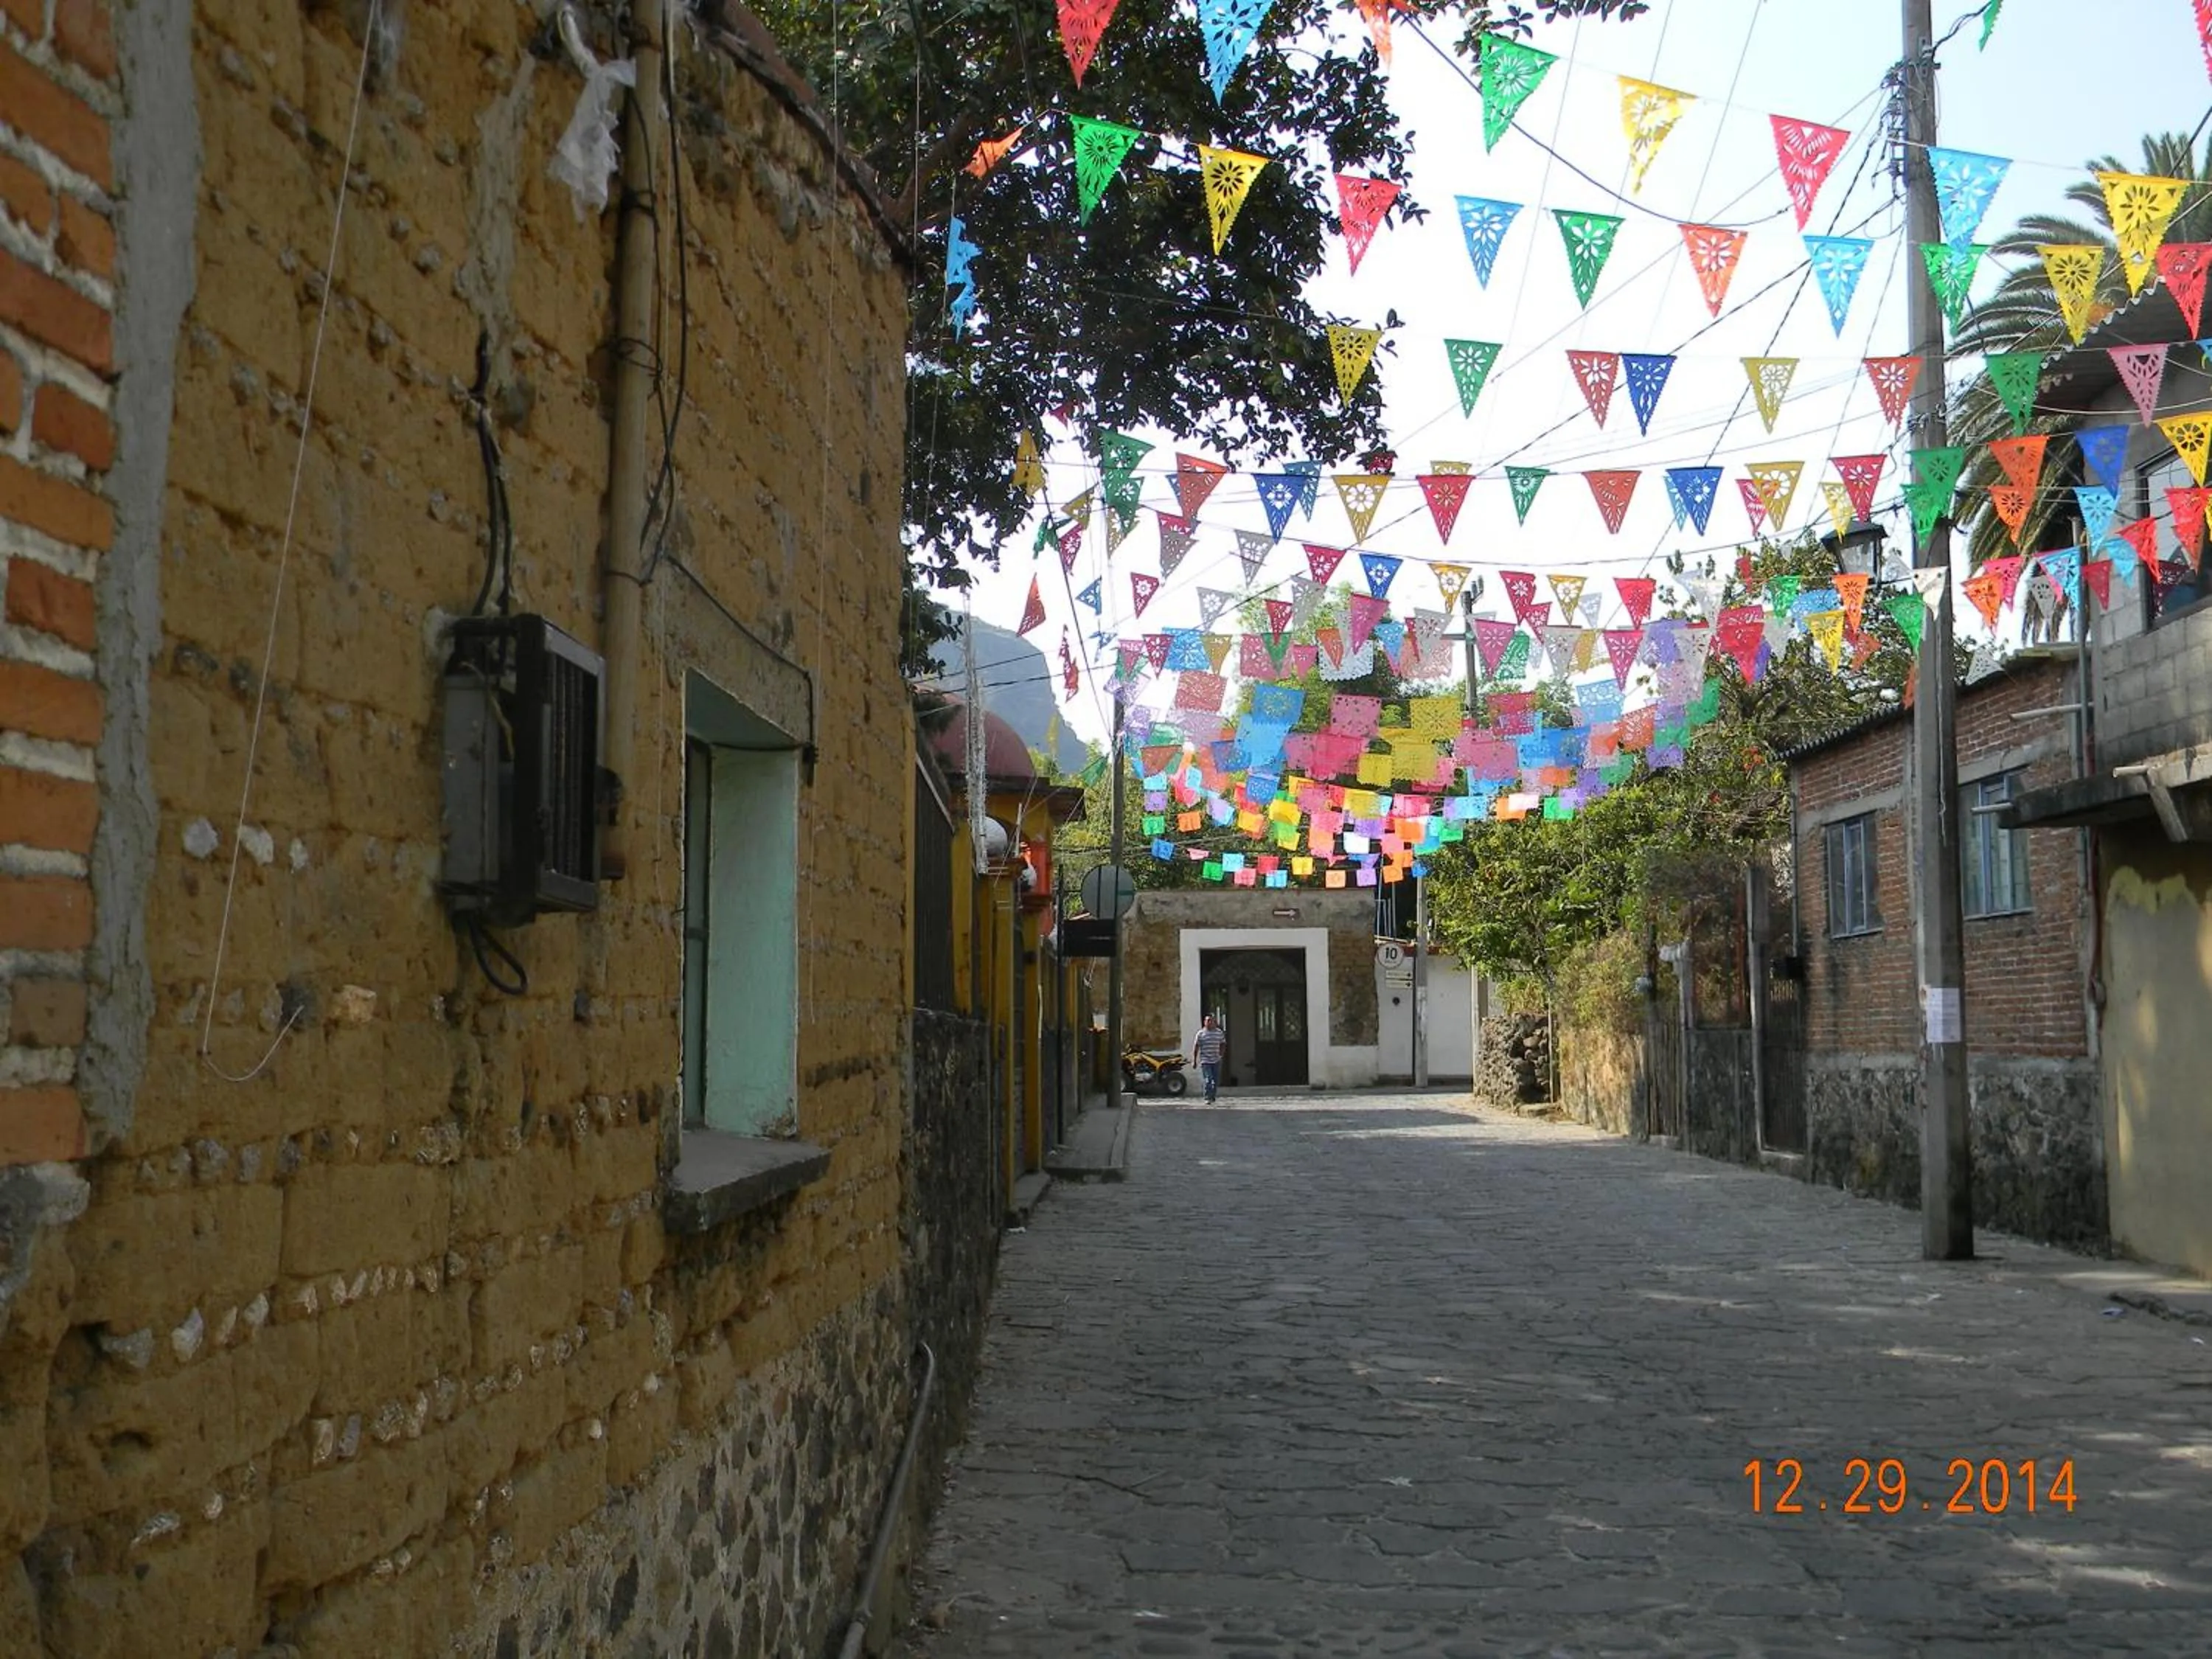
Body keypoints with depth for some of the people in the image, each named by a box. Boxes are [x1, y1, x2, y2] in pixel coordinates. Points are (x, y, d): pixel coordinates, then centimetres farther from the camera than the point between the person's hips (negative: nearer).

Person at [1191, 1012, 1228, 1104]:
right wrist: (1194, 1061, -3)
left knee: (1216, 1081, 8)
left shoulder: (1219, 1032, 7)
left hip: (1216, 1061, 4)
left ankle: (1212, 1097, 24)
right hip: (1205, 1061, -4)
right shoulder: (1201, 1033, -2)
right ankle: (1207, 1099, -10)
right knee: (1207, 1080, -12)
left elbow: (1223, 1044, 17)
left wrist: (1221, 1054, 2)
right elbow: (1196, 1047, 0)